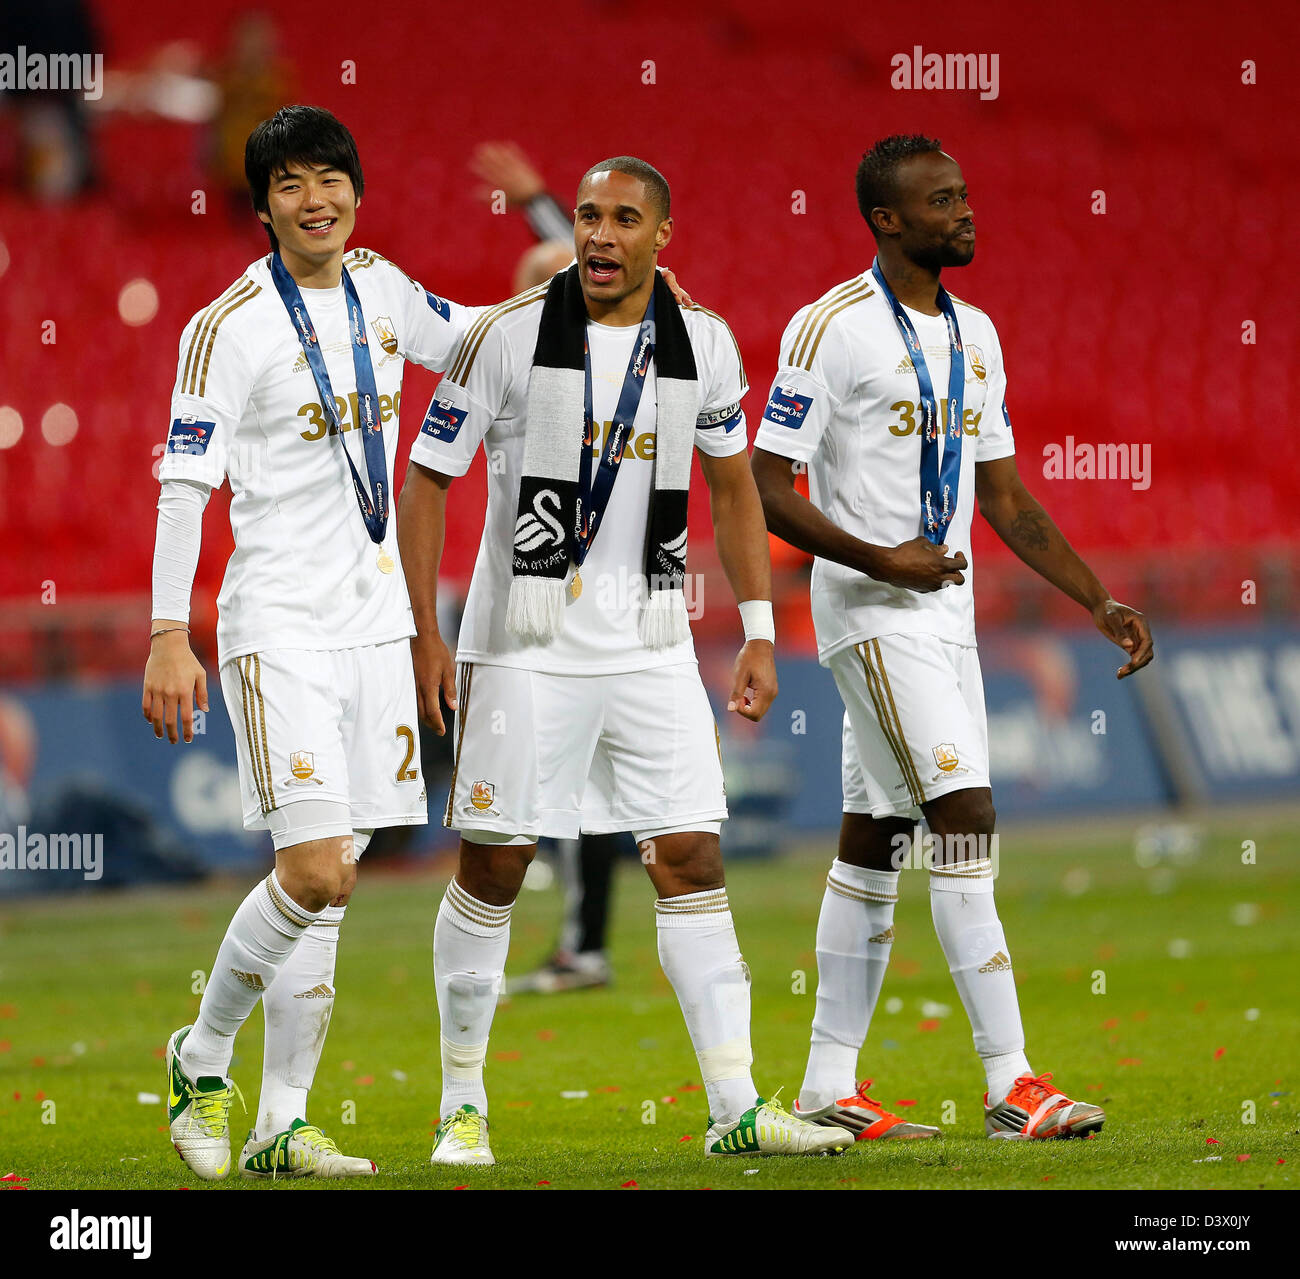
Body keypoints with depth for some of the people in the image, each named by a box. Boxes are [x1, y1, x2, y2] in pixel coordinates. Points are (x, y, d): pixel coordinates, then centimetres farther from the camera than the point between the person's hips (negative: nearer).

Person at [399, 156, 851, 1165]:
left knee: (693, 860, -3)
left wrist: (760, 634, 10)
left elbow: (733, 487, 14)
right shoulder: (511, 336, -8)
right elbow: (427, 481, -3)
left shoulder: (703, 346, 2)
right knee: (494, 866, 0)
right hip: (526, 645, -3)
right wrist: (425, 632, -8)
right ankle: (464, 1103, 13)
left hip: (650, 644, 3)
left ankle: (736, 1108, -2)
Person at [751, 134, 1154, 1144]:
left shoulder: (974, 336, 13)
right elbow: (765, 485, -13)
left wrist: (1100, 602, 9)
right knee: (967, 823, -15)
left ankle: (830, 1088, 15)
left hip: (944, 613, 8)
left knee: (874, 841, 10)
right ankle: (1012, 1084, -16)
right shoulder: (834, 328, -12)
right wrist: (878, 560, -21)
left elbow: (1006, 500, 17)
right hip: (872, 614, -8)